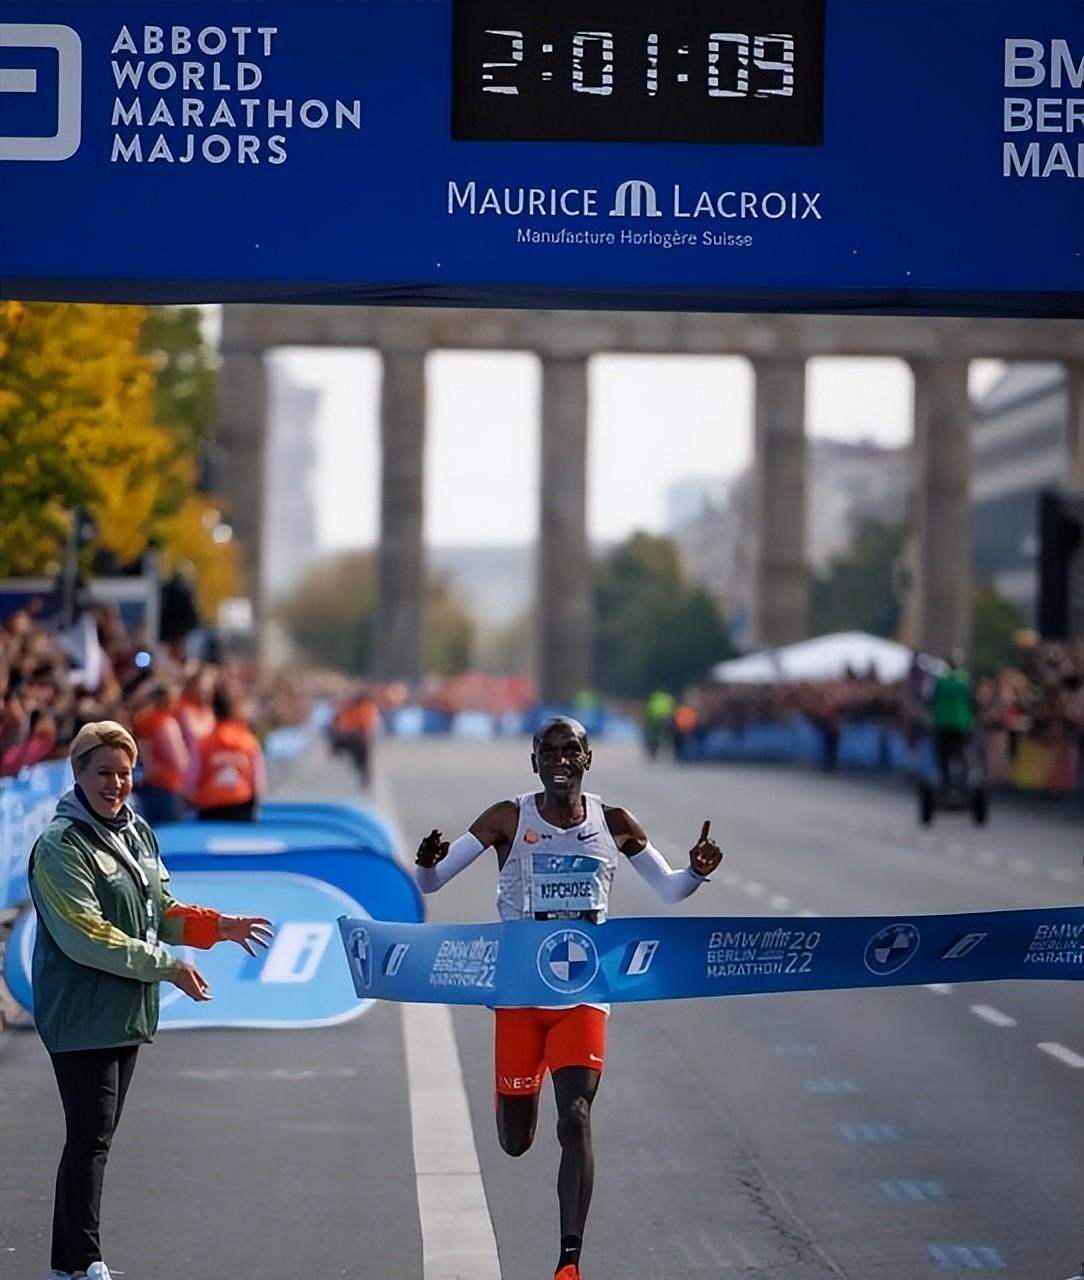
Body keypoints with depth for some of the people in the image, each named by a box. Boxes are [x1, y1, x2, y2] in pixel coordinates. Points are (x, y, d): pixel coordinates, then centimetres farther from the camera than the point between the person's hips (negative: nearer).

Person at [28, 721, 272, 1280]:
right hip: (82, 1014, -8)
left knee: (99, 1133, 11)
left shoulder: (137, 832, 12)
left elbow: (161, 913, 18)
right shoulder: (62, 844, -14)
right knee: (90, 1136, -8)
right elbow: (85, 935, -20)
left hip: (127, 1010, 8)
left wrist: (218, 926, 2)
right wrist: (166, 966, -19)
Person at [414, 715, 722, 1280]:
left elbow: (670, 889, 12)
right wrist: (426, 862, -32)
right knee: (515, 1144, 10)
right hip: (519, 992, 0)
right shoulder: (508, 820, -6)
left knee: (576, 1121, -16)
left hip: (583, 994, 0)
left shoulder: (614, 825, 1)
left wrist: (698, 872, -10)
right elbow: (428, 884, -8)